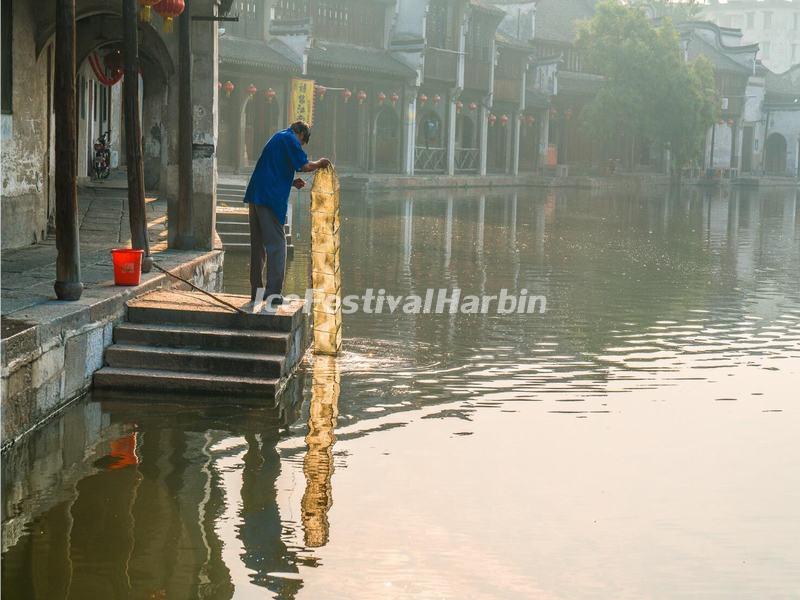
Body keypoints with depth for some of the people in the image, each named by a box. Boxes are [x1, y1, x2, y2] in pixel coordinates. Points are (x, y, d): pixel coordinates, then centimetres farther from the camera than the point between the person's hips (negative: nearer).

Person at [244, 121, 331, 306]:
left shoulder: (277, 138, 25)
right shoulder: (290, 139, -3)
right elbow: (304, 166, -11)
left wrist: (292, 182, 20)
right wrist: (319, 164, 7)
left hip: (255, 196, 9)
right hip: (270, 199, -9)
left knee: (258, 245, 13)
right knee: (276, 244, -7)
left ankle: (257, 291, 17)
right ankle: (273, 292, -12)